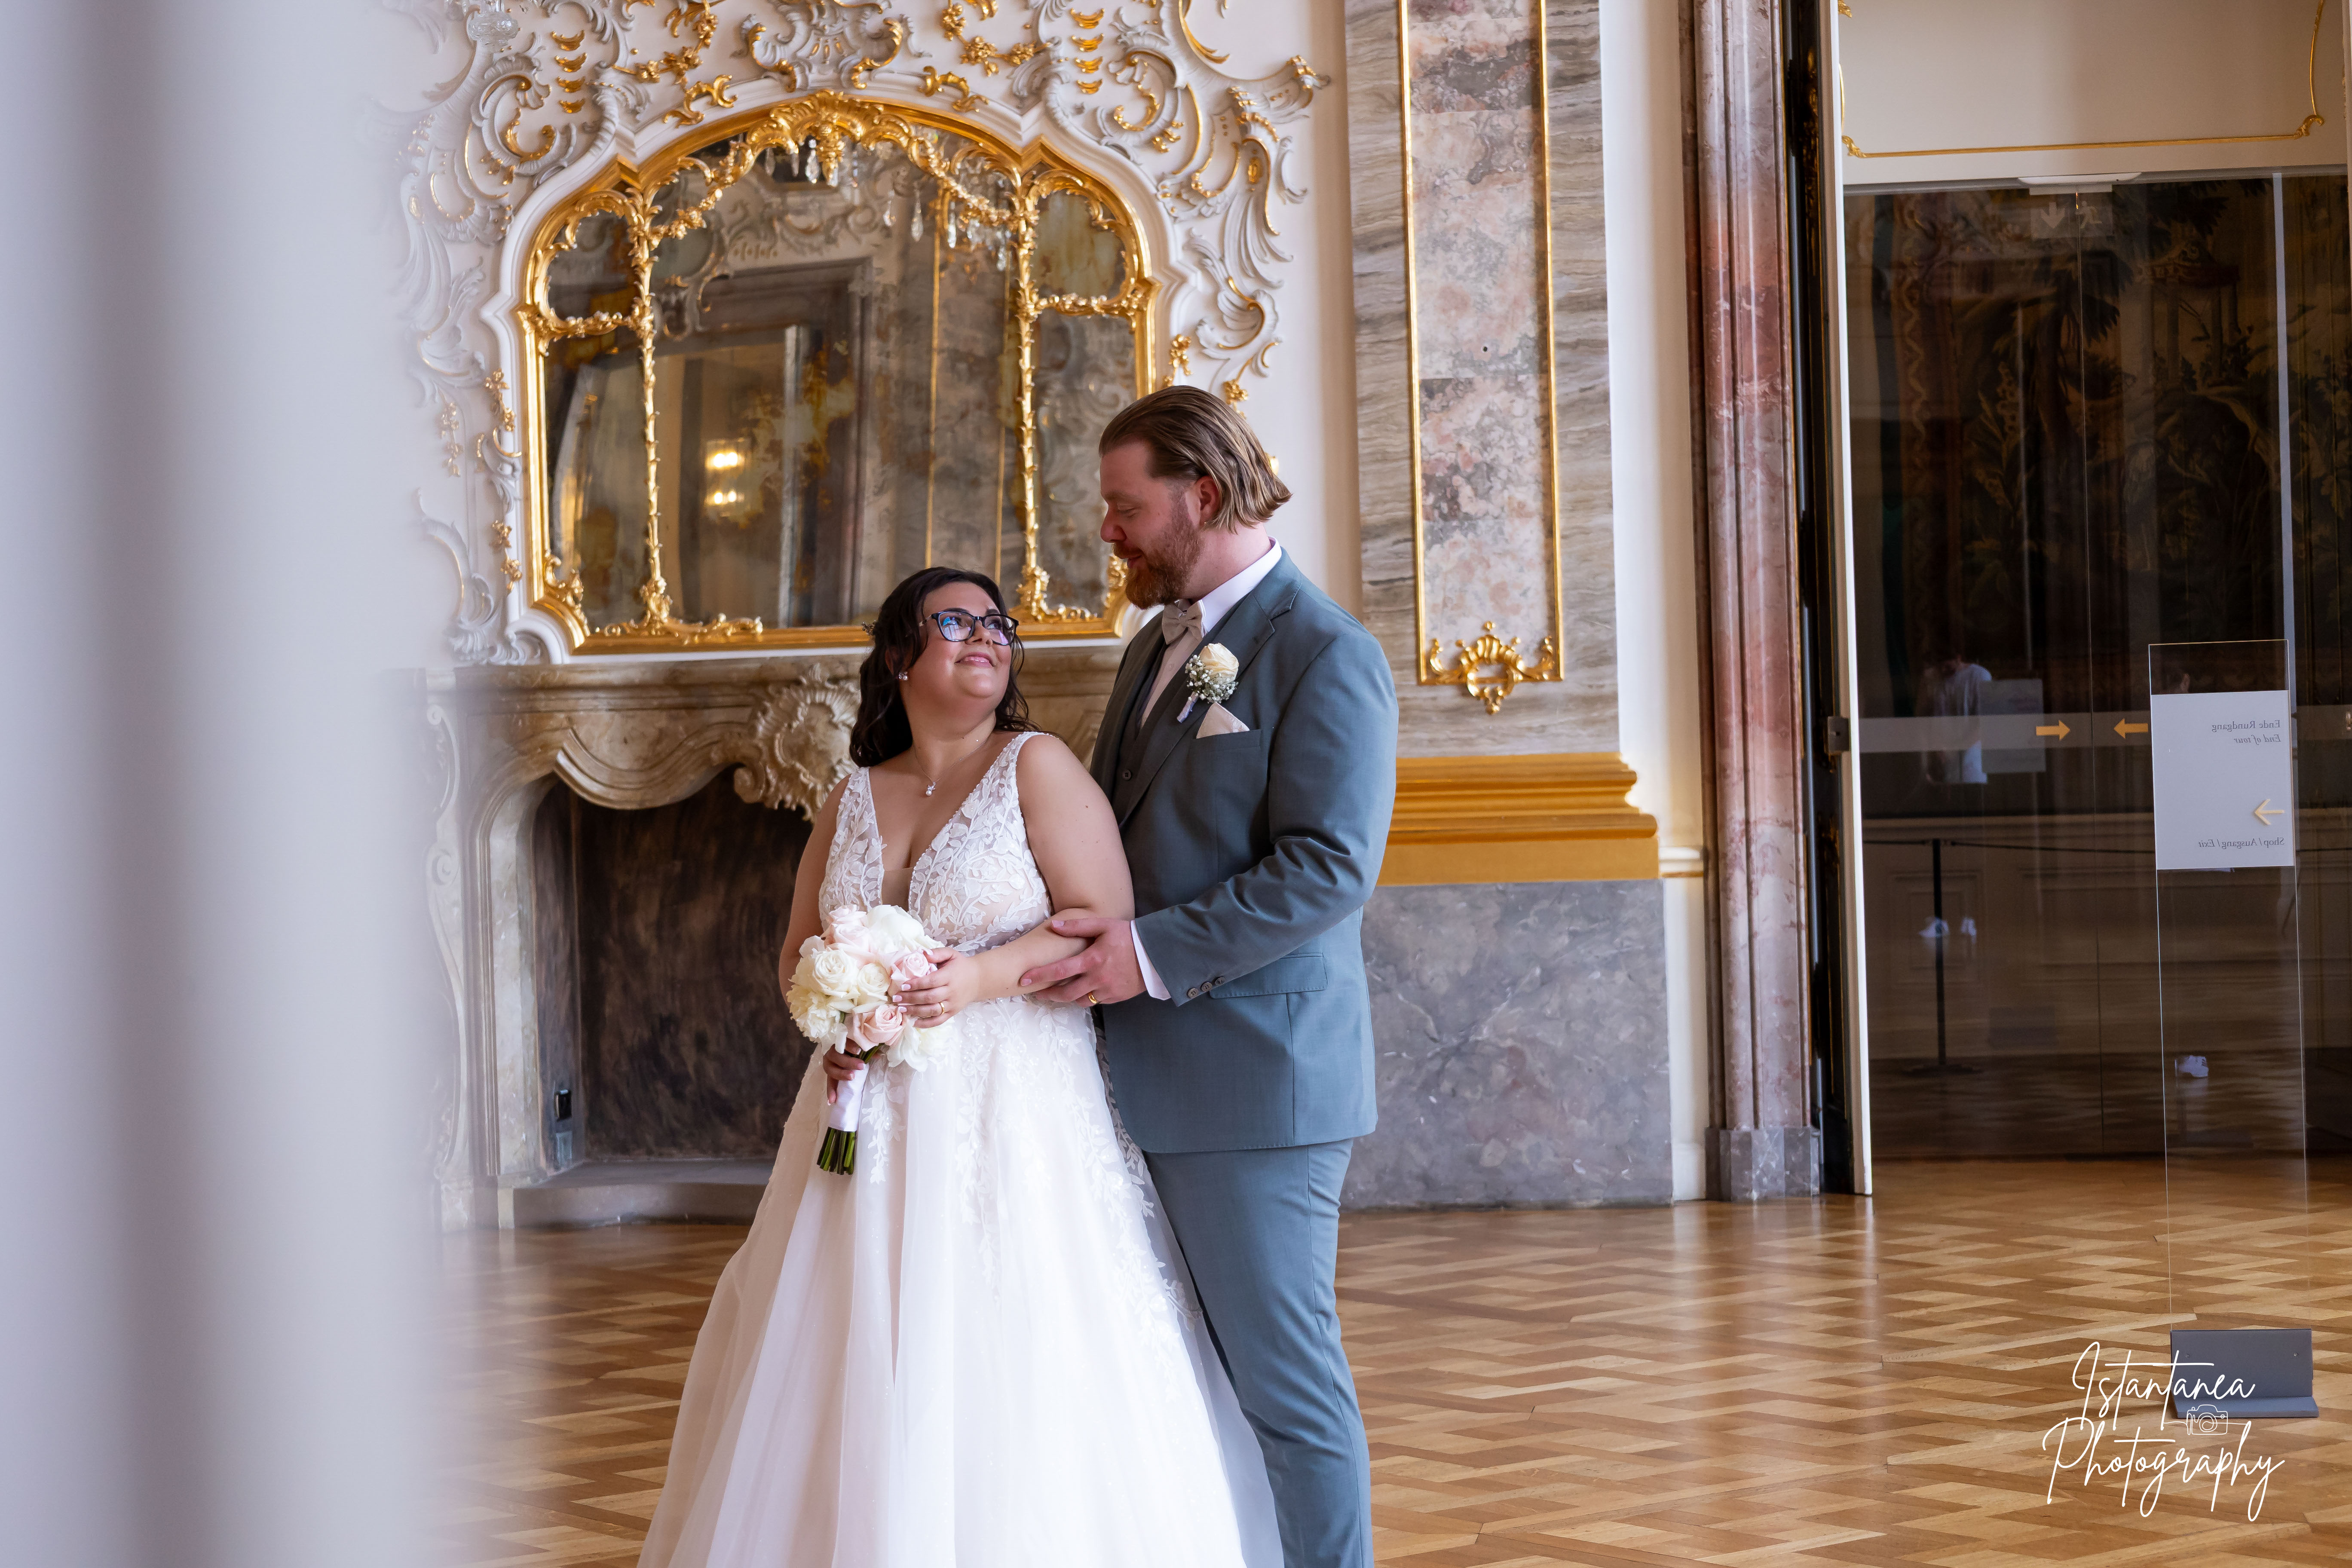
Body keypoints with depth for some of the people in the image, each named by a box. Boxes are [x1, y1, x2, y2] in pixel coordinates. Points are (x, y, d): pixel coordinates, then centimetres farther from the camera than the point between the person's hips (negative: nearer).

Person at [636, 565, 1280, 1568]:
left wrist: (984, 976, -19)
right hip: (877, 1120, 5)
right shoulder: (852, 800, 13)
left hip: (1013, 1114, -4)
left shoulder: (1037, 768, -1)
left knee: (1008, 1365, -6)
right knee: (867, 1373, 5)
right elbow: (798, 951, 18)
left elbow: (1104, 921, -8)